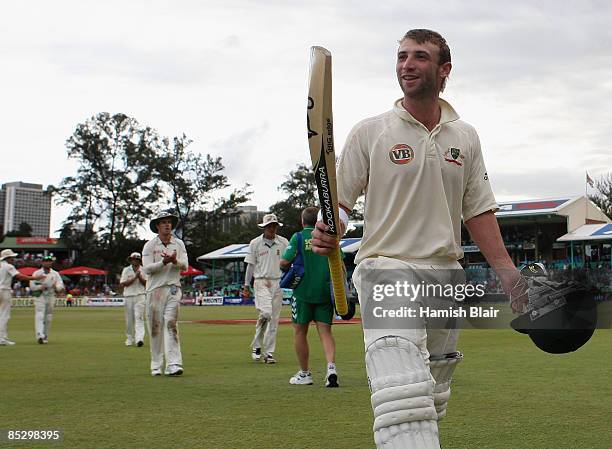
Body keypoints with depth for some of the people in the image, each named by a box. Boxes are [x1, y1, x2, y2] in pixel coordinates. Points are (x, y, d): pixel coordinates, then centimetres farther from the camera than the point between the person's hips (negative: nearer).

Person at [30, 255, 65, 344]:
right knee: (39, 316, -16)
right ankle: (40, 336, -29)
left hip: (51, 297, 2)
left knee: (48, 318, 4)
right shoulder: (37, 273, 7)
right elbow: (32, 286, 0)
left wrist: (56, 287, -20)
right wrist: (40, 287, -19)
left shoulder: (55, 274, 11)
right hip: (40, 297, -2)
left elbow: (61, 288, 2)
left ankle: (45, 338, 14)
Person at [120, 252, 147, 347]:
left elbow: (146, 283, 3)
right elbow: (122, 284, -4)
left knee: (139, 317, -12)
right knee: (129, 319, 4)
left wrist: (140, 277, -11)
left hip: (140, 296, -1)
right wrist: (134, 278, -10)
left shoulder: (143, 270, 10)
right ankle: (130, 338, 16)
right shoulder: (126, 270, 7)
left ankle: (139, 338, -22)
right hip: (128, 296, 1)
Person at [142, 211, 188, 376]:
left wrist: (175, 261, -21)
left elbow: (185, 266, 0)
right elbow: (147, 268, -8)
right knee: (155, 327, 0)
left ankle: (174, 364, -17)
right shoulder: (150, 245, 3)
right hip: (155, 289, -1)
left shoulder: (179, 244, 11)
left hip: (173, 288, 1)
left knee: (171, 324, -11)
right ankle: (156, 365, 9)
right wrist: (164, 262, -22)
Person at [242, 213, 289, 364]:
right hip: (261, 282, -3)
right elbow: (250, 265, 8)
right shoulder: (255, 243, 4)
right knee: (265, 313, -21)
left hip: (278, 283, 3)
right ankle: (256, 345, -2)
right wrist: (246, 285, 5)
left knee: (274, 319, 2)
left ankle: (269, 353, 8)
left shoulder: (283, 242, 8)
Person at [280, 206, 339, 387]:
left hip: (303, 292, -2)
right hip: (325, 292, 2)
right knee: (325, 331, 5)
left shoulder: (298, 237, -3)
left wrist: (286, 268, 12)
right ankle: (331, 367, -17)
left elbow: (284, 262, -11)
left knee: (300, 331, 11)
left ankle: (304, 373, 17)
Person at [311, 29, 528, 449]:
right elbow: (341, 198, 1)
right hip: (386, 269, -5)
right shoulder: (370, 132, 2)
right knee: (404, 397, -24)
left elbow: (479, 212, 12)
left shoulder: (465, 137, 12)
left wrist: (508, 272, 4)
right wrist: (327, 231, -21)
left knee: (432, 400, 11)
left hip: (447, 275, 5)